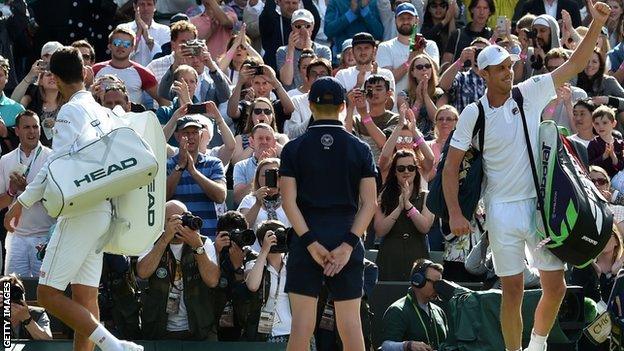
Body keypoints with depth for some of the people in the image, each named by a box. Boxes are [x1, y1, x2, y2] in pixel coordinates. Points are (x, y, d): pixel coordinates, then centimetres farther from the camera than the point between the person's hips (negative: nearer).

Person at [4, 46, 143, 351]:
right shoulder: (101, 112, 15)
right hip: (103, 210, 9)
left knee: (48, 294, -10)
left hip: (80, 210, -9)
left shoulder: (71, 111, -9)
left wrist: (22, 202, -17)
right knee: (84, 297, 7)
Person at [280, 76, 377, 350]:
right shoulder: (360, 150, 3)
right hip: (346, 236, 1)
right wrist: (348, 245, -7)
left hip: (307, 236, -1)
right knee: (350, 323, 2)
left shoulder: (294, 149, 1)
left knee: (302, 323, -2)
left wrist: (310, 242, -10)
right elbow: (370, 203, -4)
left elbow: (289, 201, -8)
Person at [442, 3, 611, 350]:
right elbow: (451, 167, 0)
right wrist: (455, 214, -9)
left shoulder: (529, 94, 1)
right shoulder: (473, 114, -3)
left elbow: (574, 64, -2)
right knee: (513, 292, 0)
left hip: (539, 204, 2)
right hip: (502, 211, -2)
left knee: (556, 287, 2)